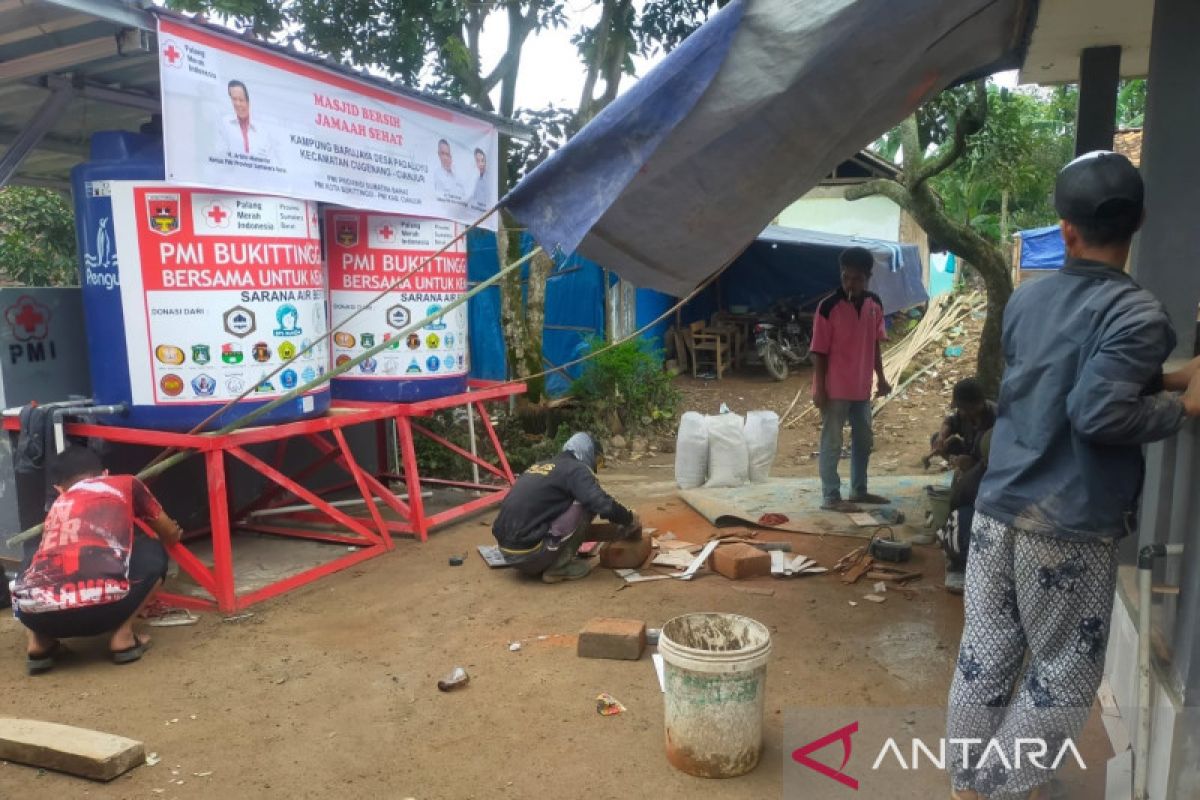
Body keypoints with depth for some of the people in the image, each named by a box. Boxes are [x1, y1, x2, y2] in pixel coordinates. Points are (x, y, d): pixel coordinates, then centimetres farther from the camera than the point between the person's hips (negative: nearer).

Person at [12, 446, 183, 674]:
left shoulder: (58, 506, 33)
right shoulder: (126, 484, 24)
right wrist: (171, 534, 65)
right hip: (104, 606, -4)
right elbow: (171, 535, 39)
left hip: (36, 614, 4)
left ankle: (39, 643, 19)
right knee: (153, 553, 27)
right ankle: (122, 636, 14)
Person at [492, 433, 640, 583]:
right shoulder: (576, 469, -4)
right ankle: (558, 567, 0)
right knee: (585, 506, -1)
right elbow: (604, 506, -17)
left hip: (507, 551, 9)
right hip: (529, 552, -9)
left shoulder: (541, 465, 21)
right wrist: (630, 519, 4)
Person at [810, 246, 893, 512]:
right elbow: (819, 351, -13)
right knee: (832, 443, 2)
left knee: (864, 441, 16)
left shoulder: (875, 305, 3)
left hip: (862, 387, 7)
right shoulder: (828, 306, -14)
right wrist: (819, 388, -15)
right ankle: (830, 497, 10)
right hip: (835, 389, -7)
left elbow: (875, 345, 13)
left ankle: (859, 490, 31)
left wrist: (881, 377, 12)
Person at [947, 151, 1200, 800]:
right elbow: (1098, 412, -23)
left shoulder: (1026, 301, 7)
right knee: (1066, 672, 14)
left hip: (999, 510, 6)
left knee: (985, 654, 15)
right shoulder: (1136, 313, -14)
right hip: (1069, 528, -6)